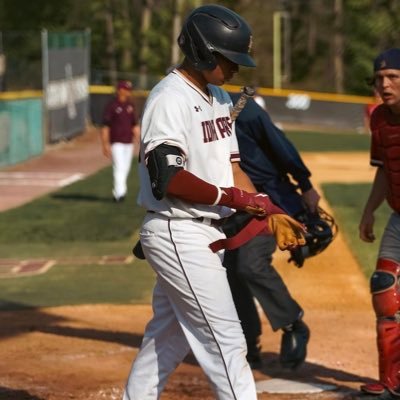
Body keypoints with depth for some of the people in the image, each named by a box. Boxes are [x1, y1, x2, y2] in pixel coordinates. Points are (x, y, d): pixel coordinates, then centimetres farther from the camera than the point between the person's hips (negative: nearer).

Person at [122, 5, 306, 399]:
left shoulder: (219, 98, 13)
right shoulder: (169, 99, -17)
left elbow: (230, 166, 16)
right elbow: (167, 179, -25)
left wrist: (269, 212, 4)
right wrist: (232, 198, -19)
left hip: (205, 233, 10)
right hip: (177, 234, -10)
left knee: (169, 334, 17)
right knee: (224, 338, -8)